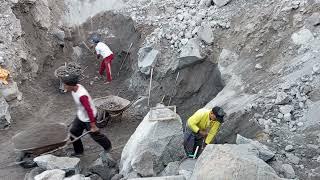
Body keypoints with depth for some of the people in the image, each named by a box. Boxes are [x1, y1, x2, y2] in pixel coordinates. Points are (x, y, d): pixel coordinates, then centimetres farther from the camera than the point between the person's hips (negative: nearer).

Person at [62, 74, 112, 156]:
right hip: (80, 116, 9)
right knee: (73, 132, 13)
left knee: (94, 134, 12)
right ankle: (79, 151, 33)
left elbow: (89, 110, -33)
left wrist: (93, 125, -27)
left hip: (88, 118, -8)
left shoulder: (81, 96, -37)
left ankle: (107, 146, 39)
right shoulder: (75, 87, -9)